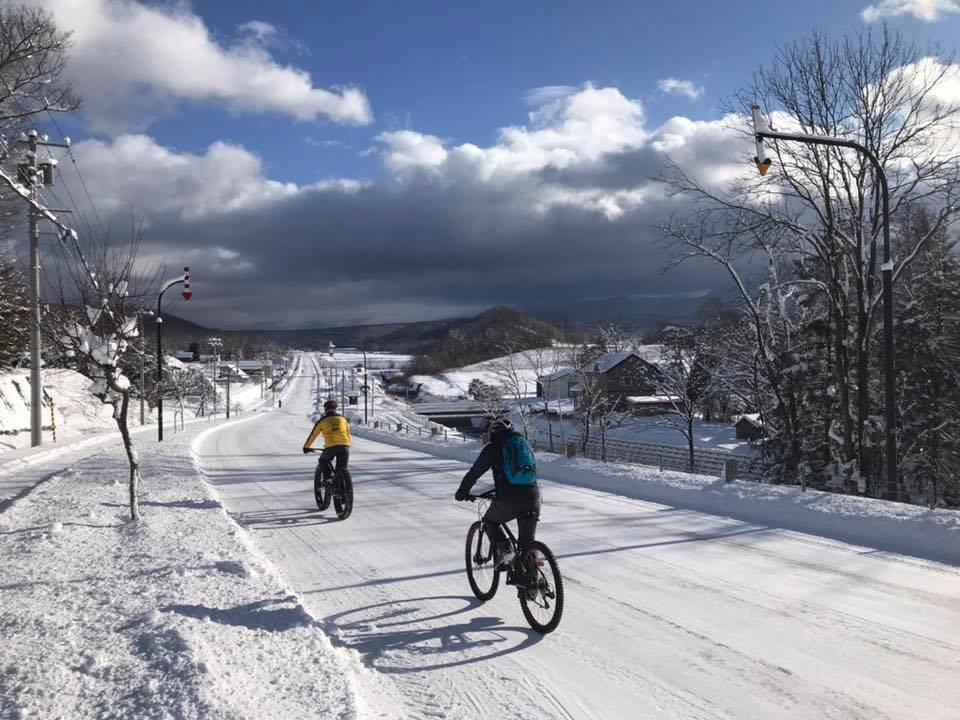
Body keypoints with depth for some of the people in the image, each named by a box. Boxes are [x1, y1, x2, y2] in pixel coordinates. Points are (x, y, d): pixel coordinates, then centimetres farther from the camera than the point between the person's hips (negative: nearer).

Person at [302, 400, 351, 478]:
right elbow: (348, 434, 25)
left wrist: (306, 446, 34)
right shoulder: (343, 419, 19)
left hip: (331, 447, -2)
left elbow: (313, 435, 19)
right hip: (344, 447, 2)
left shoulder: (322, 420, 11)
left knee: (323, 461, 27)